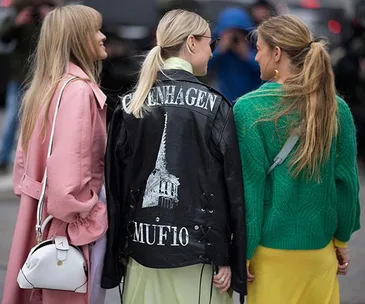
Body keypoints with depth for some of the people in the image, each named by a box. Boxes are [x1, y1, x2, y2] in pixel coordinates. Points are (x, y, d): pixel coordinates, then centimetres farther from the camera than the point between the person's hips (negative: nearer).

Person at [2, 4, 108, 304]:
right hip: (68, 225, -9)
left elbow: (26, 156, 17)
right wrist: (86, 218, -13)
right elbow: (69, 171, -24)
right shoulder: (78, 90, -18)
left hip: (39, 216, 9)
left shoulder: (45, 88, 10)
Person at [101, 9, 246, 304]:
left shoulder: (131, 105, 3)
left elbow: (114, 183, 4)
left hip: (142, 245, 4)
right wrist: (230, 259, -2)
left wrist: (117, 251, 11)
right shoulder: (213, 105, -6)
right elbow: (231, 187, -7)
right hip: (197, 247, -3)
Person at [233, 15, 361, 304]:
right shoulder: (336, 107, -3)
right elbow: (346, 179, 2)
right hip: (320, 248, 3)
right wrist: (341, 240, 12)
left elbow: (248, 187, -13)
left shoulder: (249, 108, -13)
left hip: (272, 249, -3)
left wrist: (241, 253, -7)